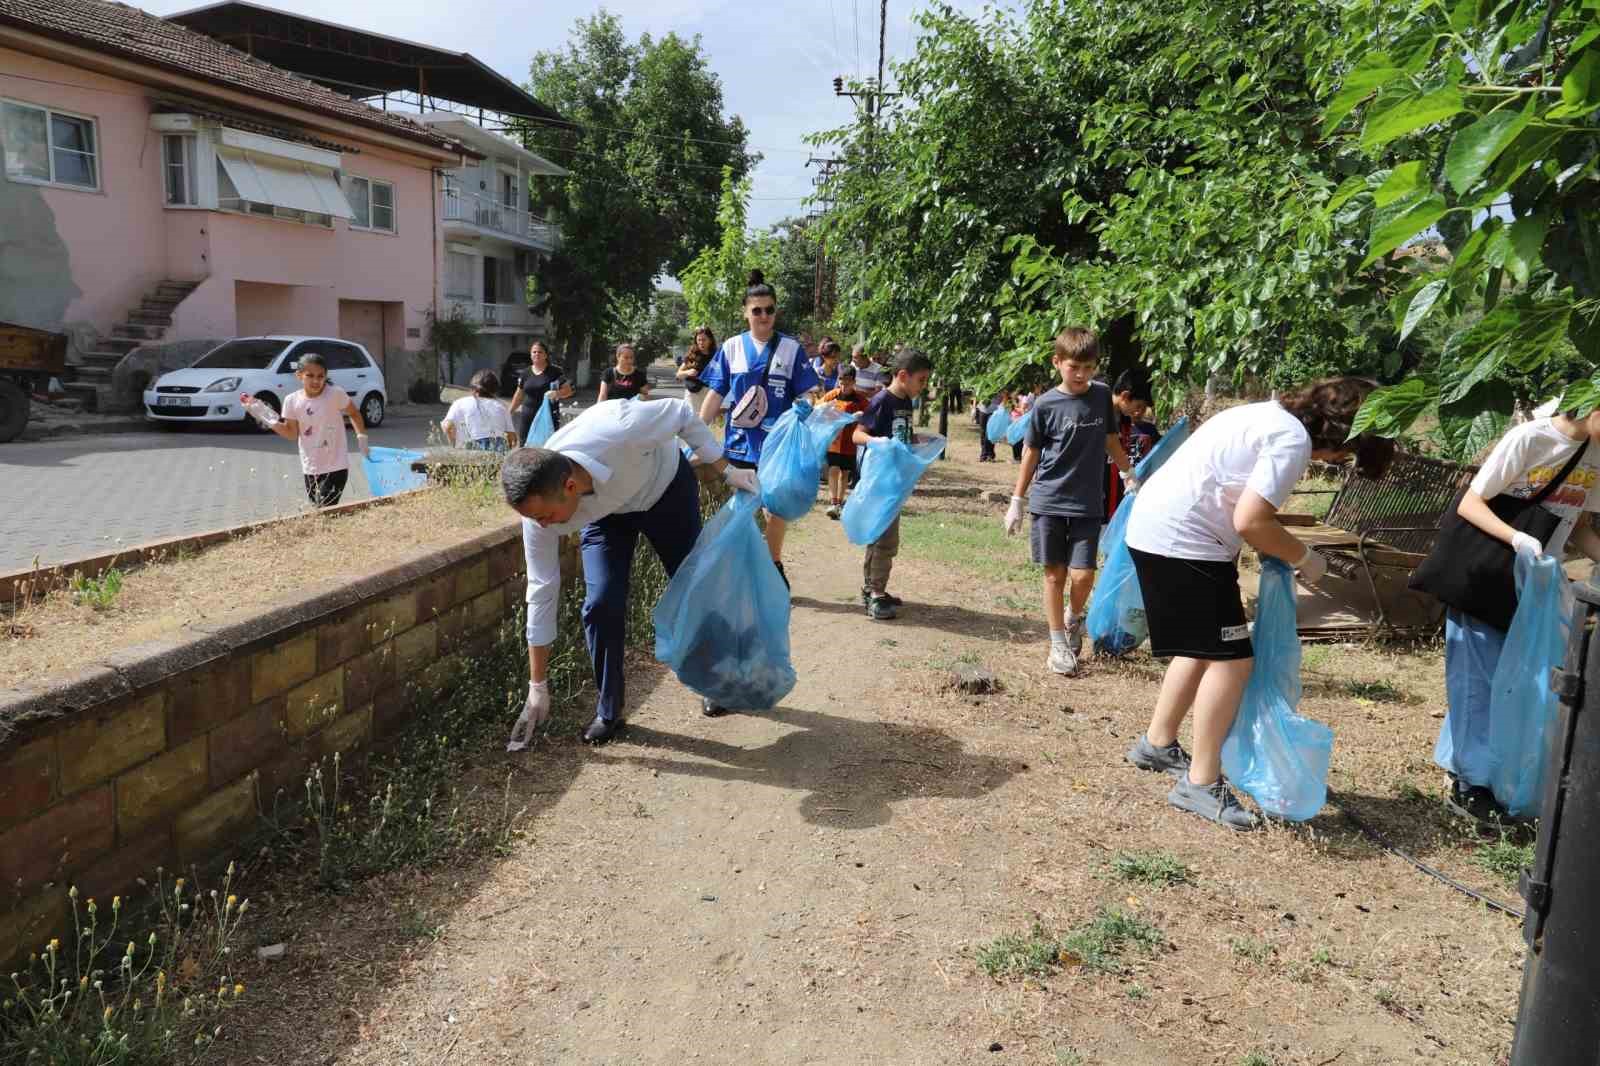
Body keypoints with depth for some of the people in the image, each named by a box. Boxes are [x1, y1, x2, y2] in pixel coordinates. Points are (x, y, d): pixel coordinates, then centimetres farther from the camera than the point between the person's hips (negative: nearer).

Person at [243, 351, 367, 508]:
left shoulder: (336, 394, -14)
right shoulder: (292, 400, -4)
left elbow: (354, 414, 3)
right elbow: (292, 434, 4)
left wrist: (361, 436, -4)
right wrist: (264, 416, -2)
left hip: (336, 467, -4)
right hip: (310, 469, 5)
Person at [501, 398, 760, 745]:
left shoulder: (619, 431, -46)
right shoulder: (538, 504, -32)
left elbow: (681, 413, -25)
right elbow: (542, 592, -22)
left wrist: (726, 470, -17)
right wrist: (538, 686, -16)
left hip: (665, 486, -1)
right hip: (604, 513, 1)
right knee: (601, 604, -15)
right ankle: (608, 710, 6)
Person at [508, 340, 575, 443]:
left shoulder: (555, 371, -1)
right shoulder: (526, 373, 11)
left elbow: (568, 390, -3)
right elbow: (519, 395, 20)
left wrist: (557, 393, -22)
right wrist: (510, 412, 20)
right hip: (528, 416, 4)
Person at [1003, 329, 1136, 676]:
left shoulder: (1102, 395, 2)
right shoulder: (1046, 405, -6)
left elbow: (1111, 440, 15)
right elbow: (1031, 453, 2)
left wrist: (1130, 474, 18)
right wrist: (1017, 502, 4)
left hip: (1087, 503, 2)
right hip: (1048, 501, -1)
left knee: (1083, 574, -6)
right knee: (1055, 573, 4)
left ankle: (1074, 618, 26)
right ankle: (1058, 644, 17)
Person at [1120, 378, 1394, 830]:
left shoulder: (1274, 415, 16)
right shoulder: (1294, 440, -14)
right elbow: (1250, 522, -21)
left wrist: (1283, 550, 10)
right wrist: (1304, 558, -5)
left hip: (1155, 526, 10)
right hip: (1183, 541, -10)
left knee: (1203, 648, 20)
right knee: (1231, 658, -5)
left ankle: (1157, 744, 32)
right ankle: (1201, 783, 2)